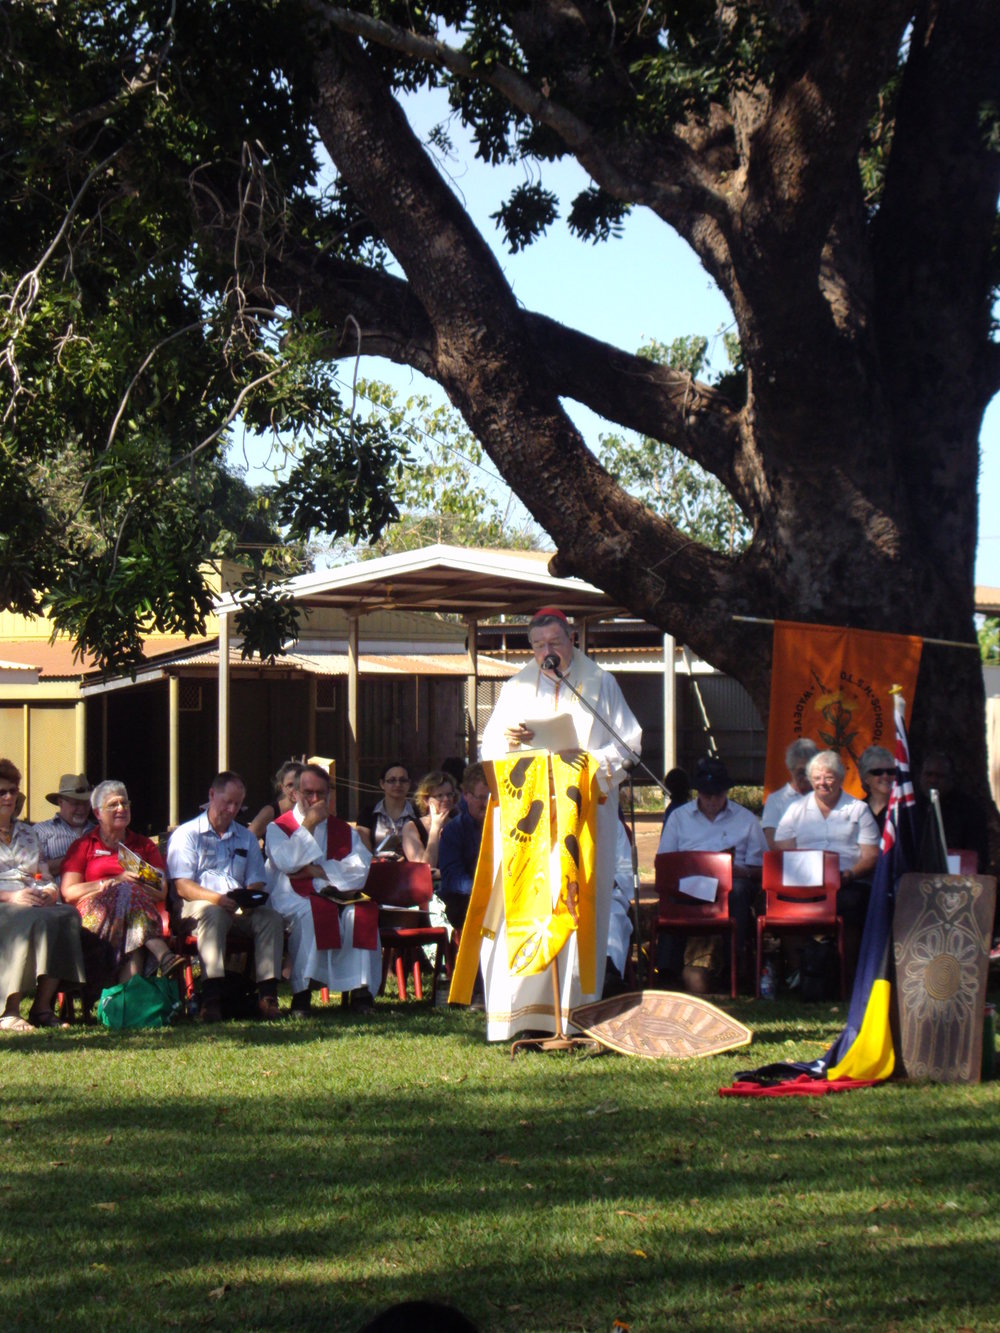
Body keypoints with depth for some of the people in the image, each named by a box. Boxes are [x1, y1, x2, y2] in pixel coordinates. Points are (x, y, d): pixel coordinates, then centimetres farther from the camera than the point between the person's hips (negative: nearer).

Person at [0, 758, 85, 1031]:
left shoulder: (26, 834, 28)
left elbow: (45, 877, 25)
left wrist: (50, 892, -1)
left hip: (36, 903, 5)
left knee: (66, 915, -30)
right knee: (31, 920, -39)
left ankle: (42, 1007, -30)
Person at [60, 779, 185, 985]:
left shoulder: (144, 846, 26)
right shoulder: (83, 846, 18)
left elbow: (161, 893, 13)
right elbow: (68, 892, 2)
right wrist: (115, 882, -6)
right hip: (94, 914, -2)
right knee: (128, 892, -36)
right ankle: (163, 956, -55)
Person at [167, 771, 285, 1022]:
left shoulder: (246, 838, 24)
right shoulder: (186, 834, 8)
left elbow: (256, 883, 15)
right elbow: (182, 886, -6)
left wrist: (251, 898, -11)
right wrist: (216, 898, -23)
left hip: (241, 909, 4)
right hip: (198, 906, -4)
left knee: (271, 917, -26)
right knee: (212, 914, -38)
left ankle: (267, 995, -33)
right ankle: (212, 999, -48)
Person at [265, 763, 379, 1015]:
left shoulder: (344, 830, 18)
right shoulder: (278, 828, 10)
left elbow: (360, 867, 1)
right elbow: (288, 862, -10)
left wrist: (317, 870, -8)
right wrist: (308, 824, -6)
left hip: (336, 896, 3)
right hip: (293, 898, -3)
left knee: (363, 911, -29)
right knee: (311, 912, -38)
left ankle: (361, 989, -28)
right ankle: (301, 992, -34)